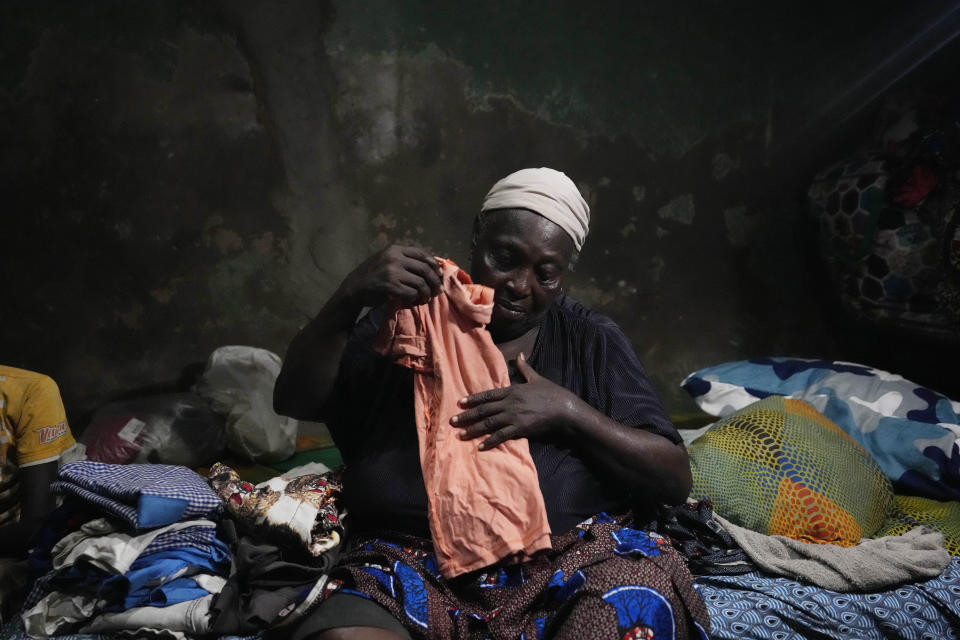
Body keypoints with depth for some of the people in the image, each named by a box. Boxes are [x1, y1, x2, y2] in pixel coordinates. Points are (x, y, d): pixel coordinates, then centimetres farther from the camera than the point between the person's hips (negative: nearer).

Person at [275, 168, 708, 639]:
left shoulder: (591, 341, 12)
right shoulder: (412, 315, 13)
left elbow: (675, 478, 6)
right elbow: (295, 401, 3)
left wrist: (568, 412, -9)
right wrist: (349, 297, -13)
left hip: (567, 557, 0)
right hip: (413, 560, 1)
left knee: (643, 599, -33)